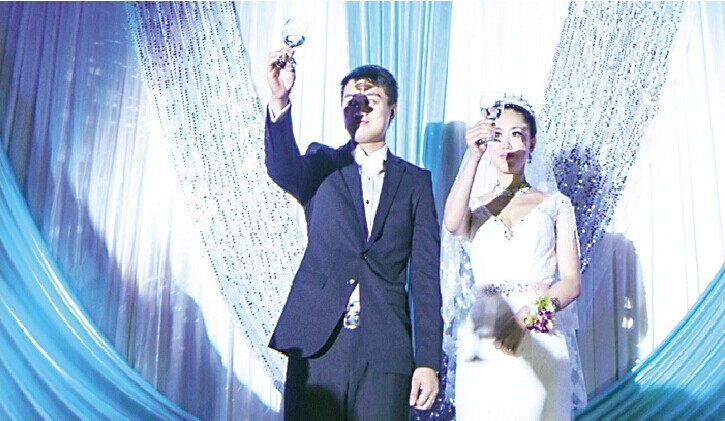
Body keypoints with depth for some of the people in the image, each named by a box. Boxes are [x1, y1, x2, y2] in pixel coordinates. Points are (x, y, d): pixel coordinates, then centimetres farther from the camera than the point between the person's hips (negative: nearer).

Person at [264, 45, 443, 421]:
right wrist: (279, 101, -32)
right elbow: (281, 168, -15)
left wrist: (429, 361, -1)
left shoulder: (415, 181, 8)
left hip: (386, 351, 0)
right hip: (316, 342, 0)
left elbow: (425, 275, 3)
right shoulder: (322, 165, 9)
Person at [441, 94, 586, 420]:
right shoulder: (474, 206, 10)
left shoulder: (556, 204, 7)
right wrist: (473, 157, -22)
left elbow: (571, 281, -1)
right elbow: (451, 225, -15)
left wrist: (527, 316, -18)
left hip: (541, 343, 0)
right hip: (482, 343, 1)